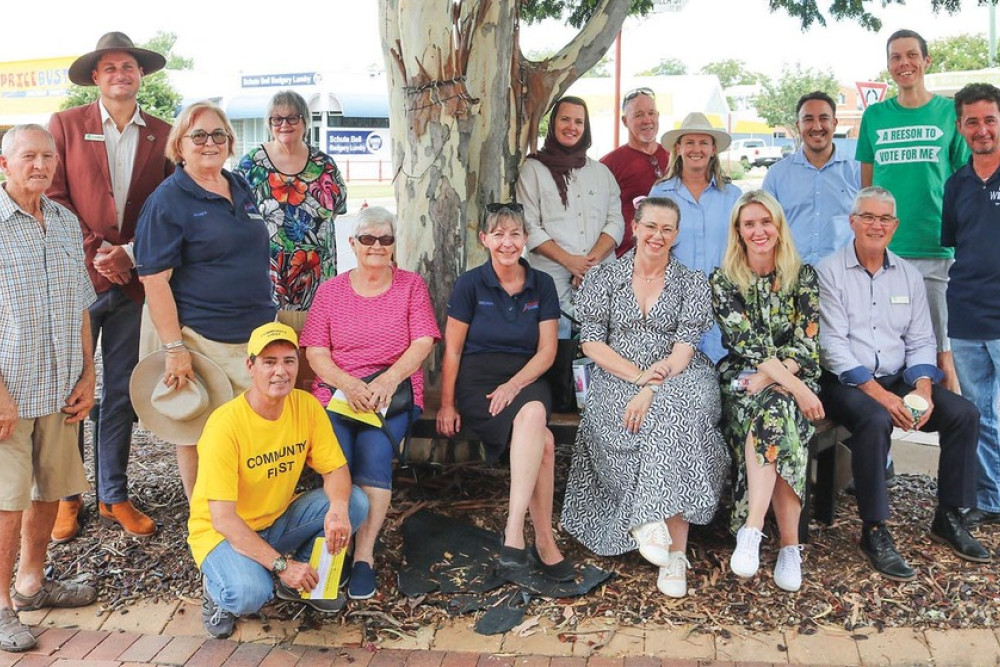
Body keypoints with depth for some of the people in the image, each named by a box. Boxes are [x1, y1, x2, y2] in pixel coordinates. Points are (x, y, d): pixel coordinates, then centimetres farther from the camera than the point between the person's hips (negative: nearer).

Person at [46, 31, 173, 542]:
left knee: (121, 394, 9)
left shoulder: (161, 135, 8)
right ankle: (66, 497, 18)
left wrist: (130, 253, -7)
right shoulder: (65, 125, 3)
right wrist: (94, 252, -10)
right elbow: (53, 199, -2)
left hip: (133, 282, 2)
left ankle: (114, 496, 21)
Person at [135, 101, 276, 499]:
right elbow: (154, 280, -15)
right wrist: (174, 349, -20)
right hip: (201, 338, -6)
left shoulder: (241, 189, 11)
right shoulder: (167, 200, -9)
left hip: (256, 332, 7)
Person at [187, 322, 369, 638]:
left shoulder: (306, 405, -10)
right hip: (224, 532, -5)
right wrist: (280, 564, -31)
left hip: (280, 520, 5)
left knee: (355, 502, -16)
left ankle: (299, 580, 4)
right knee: (250, 594, -34)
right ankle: (218, 587, 4)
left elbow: (335, 470, -7)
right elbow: (223, 519, -27)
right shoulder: (226, 425, -26)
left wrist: (338, 509, -31)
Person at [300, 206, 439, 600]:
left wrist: (388, 380, -17)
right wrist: (348, 384, -13)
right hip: (337, 391, 1)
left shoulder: (411, 286, 11)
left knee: (375, 450, -30)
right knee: (337, 454, -28)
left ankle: (364, 555, -22)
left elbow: (423, 343, 0)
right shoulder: (330, 291, 14)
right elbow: (315, 351, 6)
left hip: (395, 391, -1)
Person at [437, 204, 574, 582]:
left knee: (533, 413, -36)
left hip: (526, 379, 2)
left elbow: (547, 351, 3)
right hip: (477, 380, -2)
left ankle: (514, 531, -33)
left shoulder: (542, 285, 8)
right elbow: (452, 351, 2)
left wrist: (513, 385, -13)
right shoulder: (470, 284, 2)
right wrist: (447, 404, -5)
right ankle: (543, 541, -24)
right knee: (543, 440, -31)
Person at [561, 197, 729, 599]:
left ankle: (647, 520, -33)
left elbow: (685, 347, -4)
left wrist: (653, 390, -21)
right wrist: (638, 375, -14)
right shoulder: (604, 280, 9)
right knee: (670, 429, -30)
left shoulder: (692, 282, 8)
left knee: (672, 414, -35)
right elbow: (592, 343, 1)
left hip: (677, 381, 0)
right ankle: (674, 551, -27)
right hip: (618, 381, 0)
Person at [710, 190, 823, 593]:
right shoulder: (723, 281, 2)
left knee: (772, 410, -34)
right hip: (742, 381, -1)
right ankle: (790, 545, -33)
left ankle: (752, 531, -33)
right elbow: (749, 345, -9)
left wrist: (773, 379, -18)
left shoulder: (803, 276, 6)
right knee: (774, 419, -34)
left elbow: (806, 343, -2)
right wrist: (797, 389, -19)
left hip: (794, 377, 1)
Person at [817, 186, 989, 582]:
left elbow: (921, 342, 10)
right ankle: (874, 533, -23)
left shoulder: (908, 275, 12)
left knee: (964, 413, -13)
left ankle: (949, 518, 2)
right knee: (875, 420, -34)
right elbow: (832, 344, -13)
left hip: (898, 380, 6)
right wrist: (879, 394, -21)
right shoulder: (829, 273, -5)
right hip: (845, 382, -6)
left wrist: (922, 388, -10)